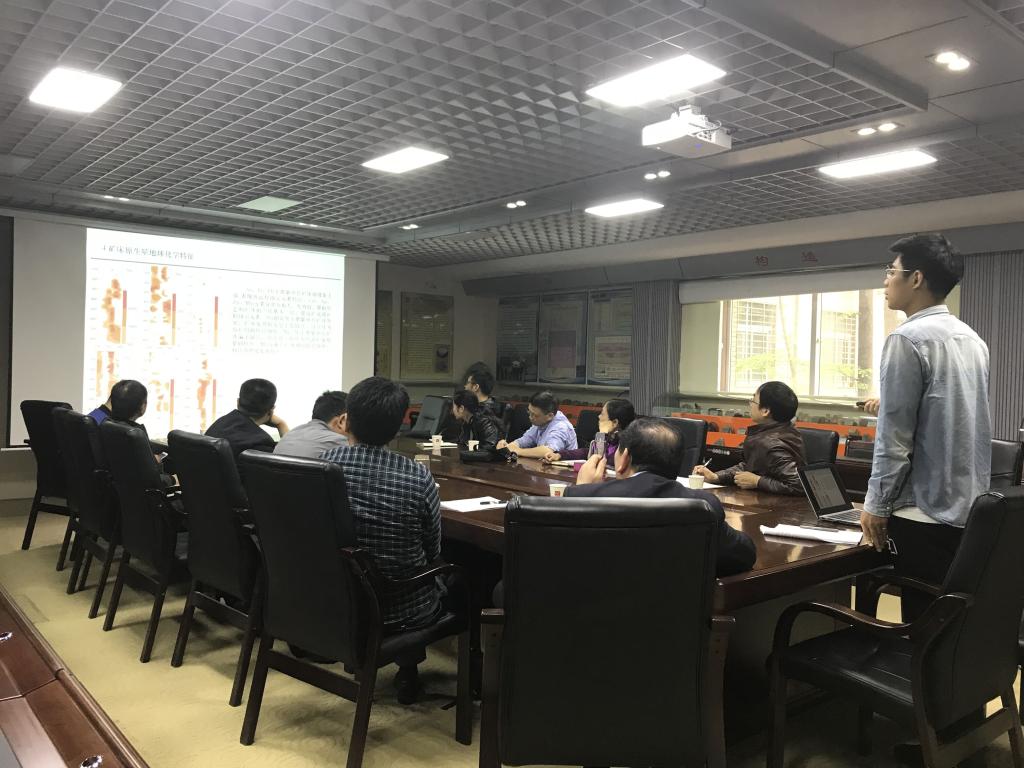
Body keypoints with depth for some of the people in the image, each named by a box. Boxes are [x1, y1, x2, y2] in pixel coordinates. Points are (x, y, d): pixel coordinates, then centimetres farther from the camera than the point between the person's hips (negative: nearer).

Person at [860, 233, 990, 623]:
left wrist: (876, 505, -9)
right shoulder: (971, 339, 11)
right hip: (969, 508, 8)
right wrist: (891, 405, 25)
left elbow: (894, 437, -17)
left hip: (925, 511, -8)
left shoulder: (908, 339, -15)